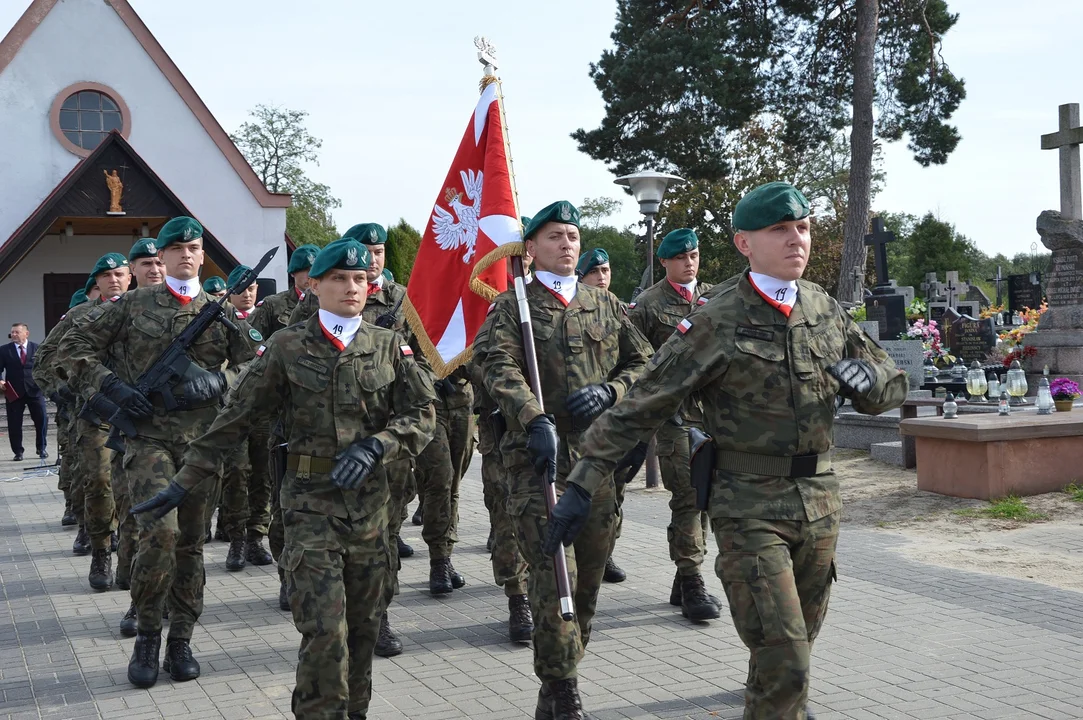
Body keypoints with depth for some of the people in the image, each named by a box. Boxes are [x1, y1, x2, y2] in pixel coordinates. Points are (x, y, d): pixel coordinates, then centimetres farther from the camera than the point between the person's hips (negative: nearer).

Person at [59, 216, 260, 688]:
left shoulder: (221, 311, 9)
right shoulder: (132, 305, 5)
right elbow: (74, 347, 7)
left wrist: (219, 381, -10)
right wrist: (111, 387, -7)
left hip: (202, 440, 3)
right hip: (147, 436, -3)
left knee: (191, 542, 8)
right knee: (160, 530, -21)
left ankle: (180, 641, 21)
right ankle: (148, 632, -1)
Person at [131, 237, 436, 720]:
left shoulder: (389, 346, 5)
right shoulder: (287, 348, 0)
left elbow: (422, 414, 2)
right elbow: (235, 418, 1)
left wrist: (374, 446, -16)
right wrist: (186, 481, -1)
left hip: (371, 503, 3)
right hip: (311, 502, -3)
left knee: (365, 625, 10)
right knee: (325, 628, -10)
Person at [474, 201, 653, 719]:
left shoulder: (605, 304, 16)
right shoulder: (512, 306, 3)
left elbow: (643, 362, 16)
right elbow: (499, 367, -14)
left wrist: (609, 391, -5)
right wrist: (536, 421, -29)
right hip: (537, 457, -4)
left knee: (589, 575, 10)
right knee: (554, 573, -11)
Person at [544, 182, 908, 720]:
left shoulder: (826, 311, 5)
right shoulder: (717, 321, -12)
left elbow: (893, 388, 13)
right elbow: (639, 408, -13)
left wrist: (870, 378, -12)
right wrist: (583, 485, -18)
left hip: (820, 499, 6)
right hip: (749, 506, -6)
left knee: (800, 637, 24)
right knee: (783, 660, -12)